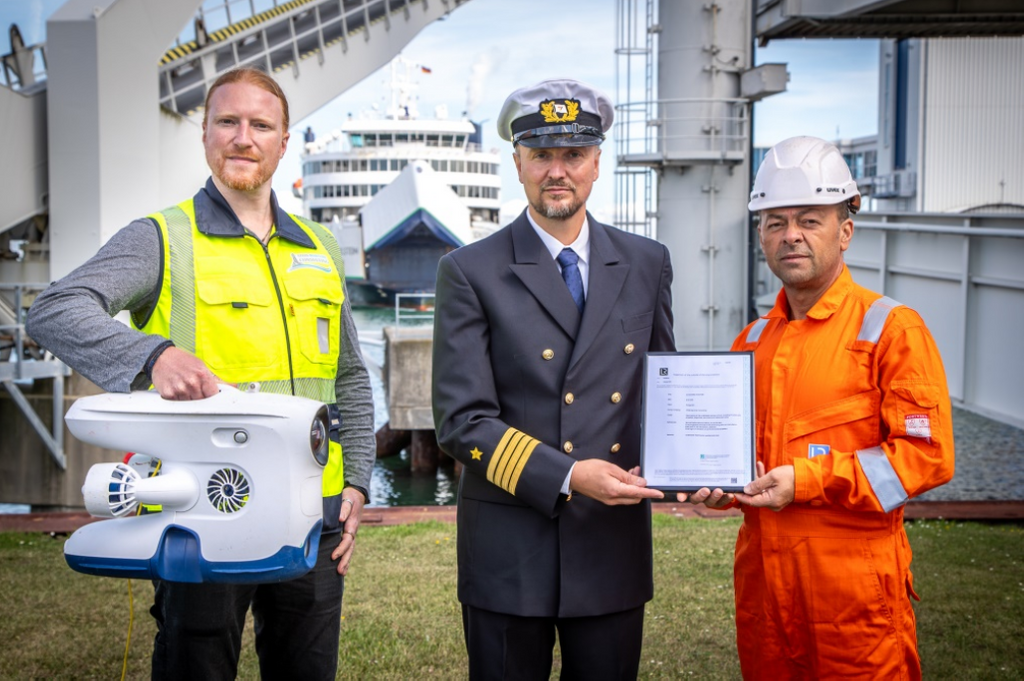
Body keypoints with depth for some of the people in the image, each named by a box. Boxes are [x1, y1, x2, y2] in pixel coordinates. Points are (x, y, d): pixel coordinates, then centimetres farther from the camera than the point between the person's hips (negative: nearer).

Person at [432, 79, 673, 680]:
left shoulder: (647, 263, 7)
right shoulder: (470, 272, -4)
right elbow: (461, 421, -10)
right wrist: (568, 476, -19)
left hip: (616, 544, 3)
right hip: (510, 550, -3)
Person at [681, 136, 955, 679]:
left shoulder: (892, 328, -6)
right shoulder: (752, 340, 12)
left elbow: (928, 453, -13)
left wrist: (806, 481, -17)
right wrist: (718, 485, -2)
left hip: (853, 589, -5)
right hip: (761, 579, 6)